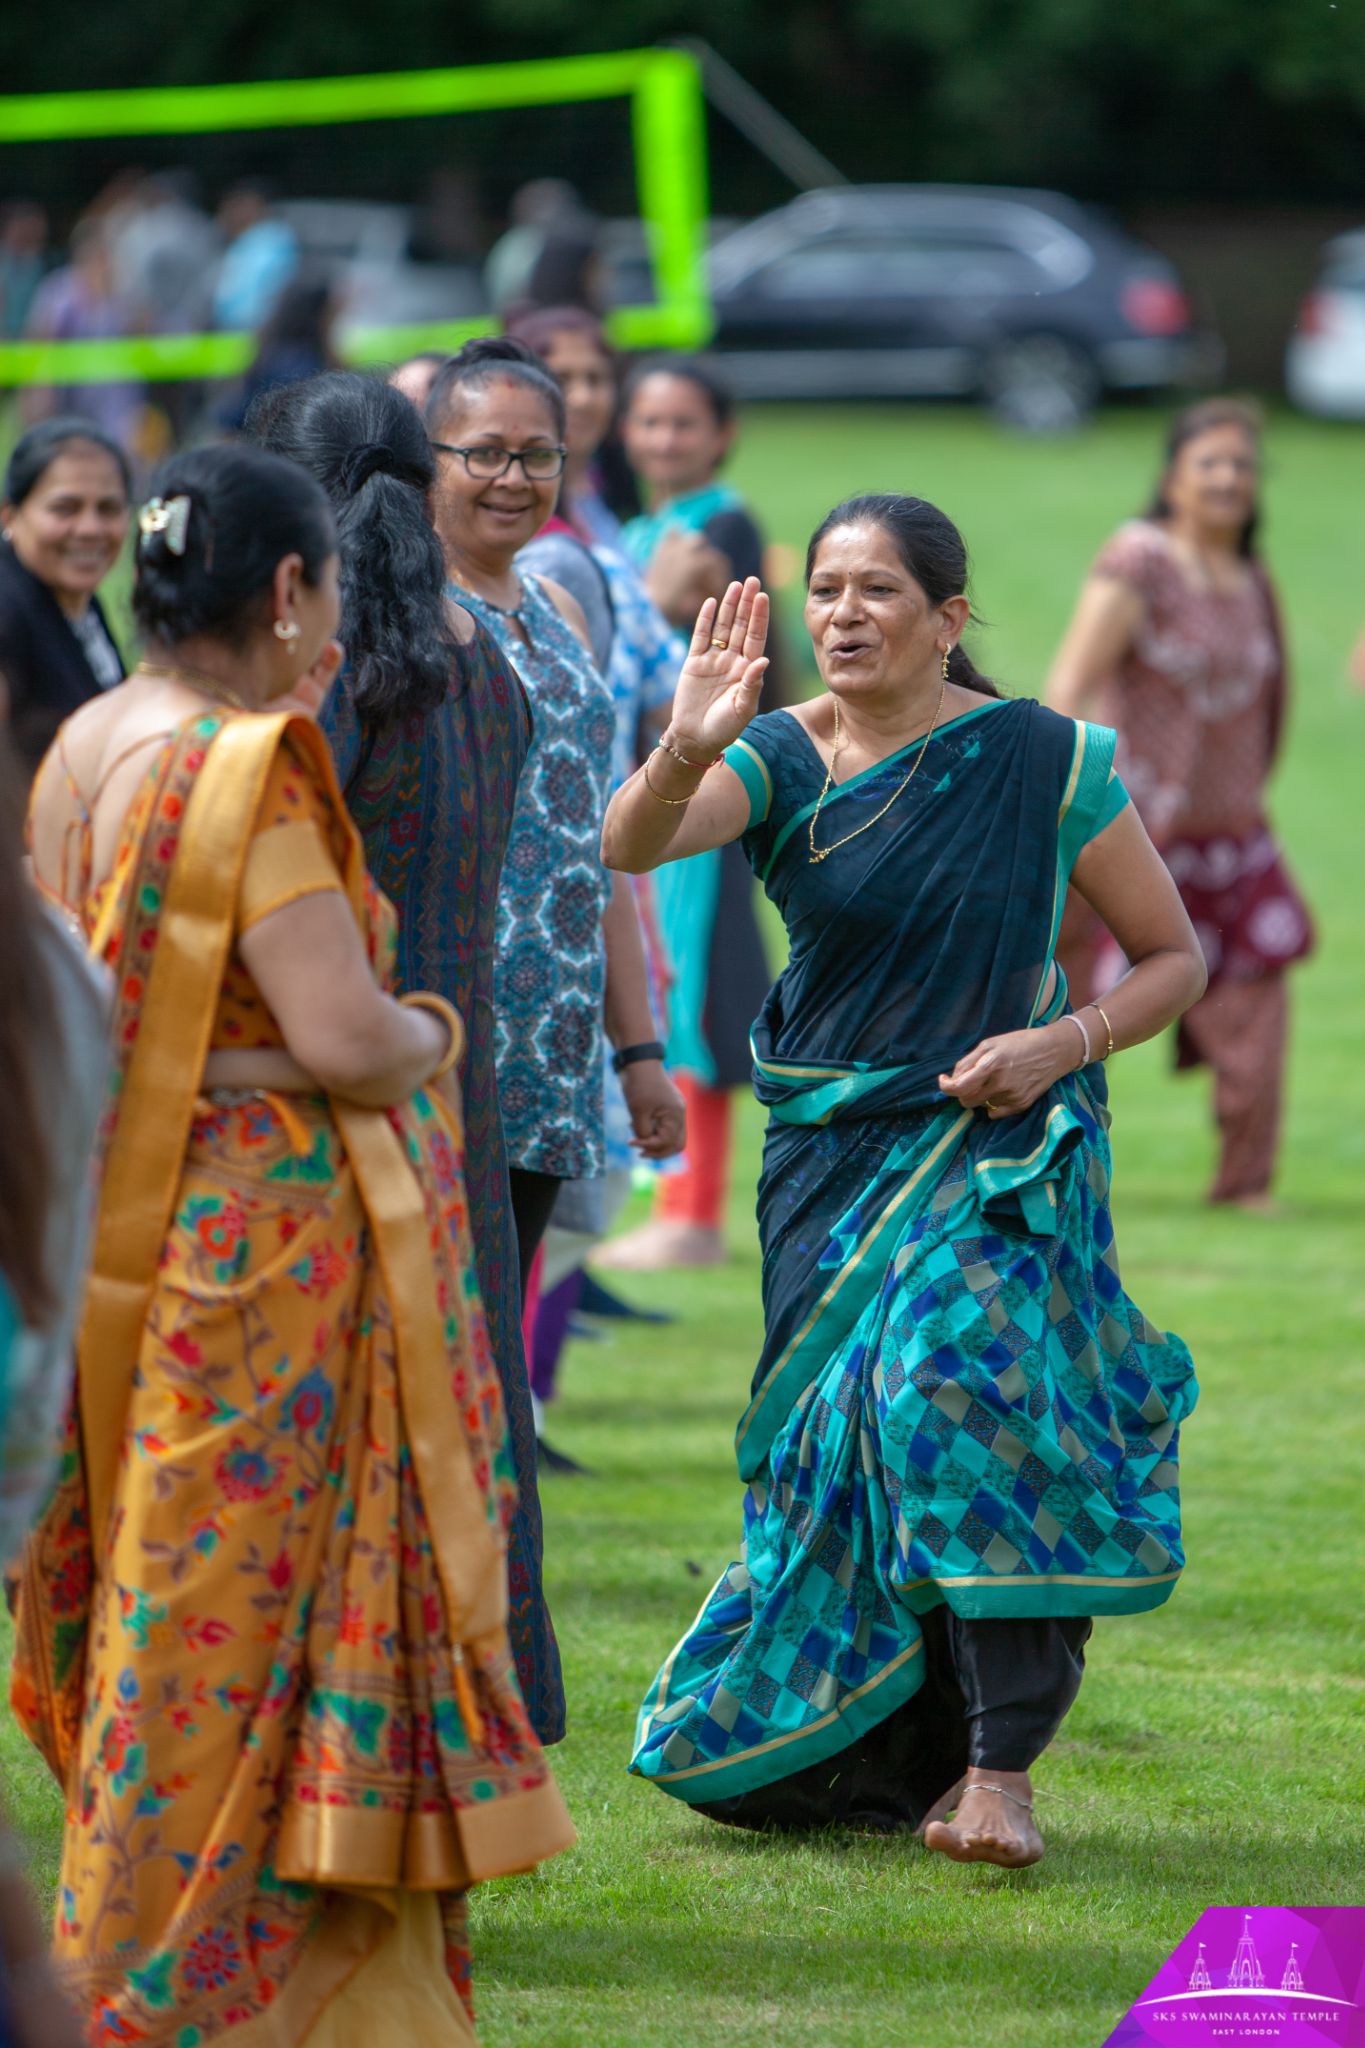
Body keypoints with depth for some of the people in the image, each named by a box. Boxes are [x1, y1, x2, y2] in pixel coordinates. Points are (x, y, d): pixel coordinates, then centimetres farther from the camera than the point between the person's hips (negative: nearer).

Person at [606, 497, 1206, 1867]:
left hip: (999, 1153, -3)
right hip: (833, 1158, 3)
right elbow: (628, 845, -21)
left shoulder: (1046, 764, -4)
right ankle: (900, 1756, 27)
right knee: (844, 1441, 6)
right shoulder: (781, 761, -1)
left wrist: (1064, 1042, -13)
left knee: (955, 1378, -25)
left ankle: (1000, 1767, -23)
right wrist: (685, 749, -41)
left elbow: (1173, 957, 4)